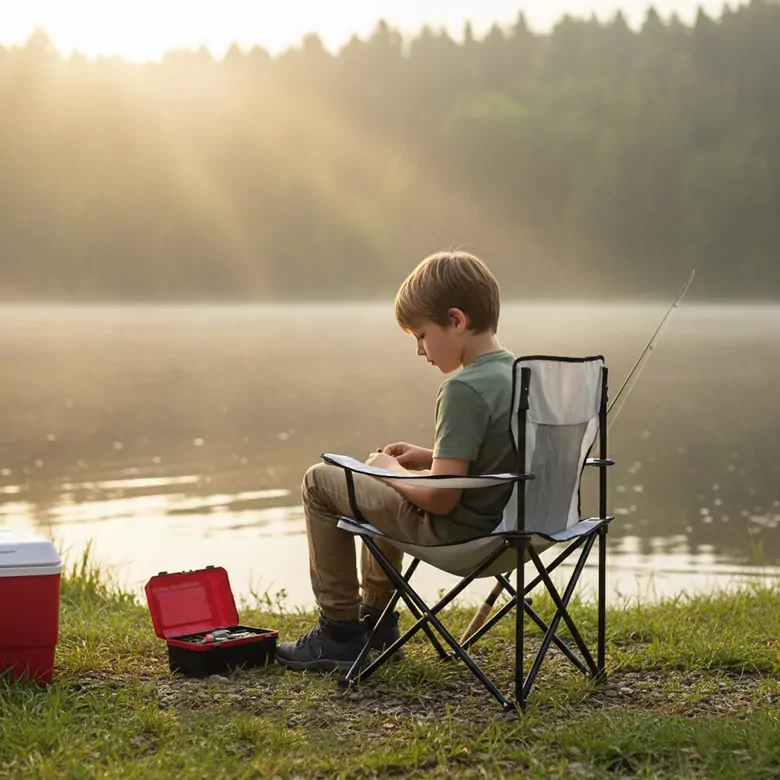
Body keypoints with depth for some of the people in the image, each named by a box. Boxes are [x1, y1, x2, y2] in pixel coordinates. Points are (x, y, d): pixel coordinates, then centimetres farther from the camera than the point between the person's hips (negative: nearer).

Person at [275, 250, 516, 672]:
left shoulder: (465, 389, -26)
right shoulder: (515, 372, 3)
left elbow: (441, 498, -26)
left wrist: (392, 469, -8)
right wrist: (429, 457, 9)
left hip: (454, 532, -9)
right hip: (499, 521, 10)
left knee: (320, 482, 3)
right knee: (384, 488, 34)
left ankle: (340, 630, 11)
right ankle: (375, 617, 41)